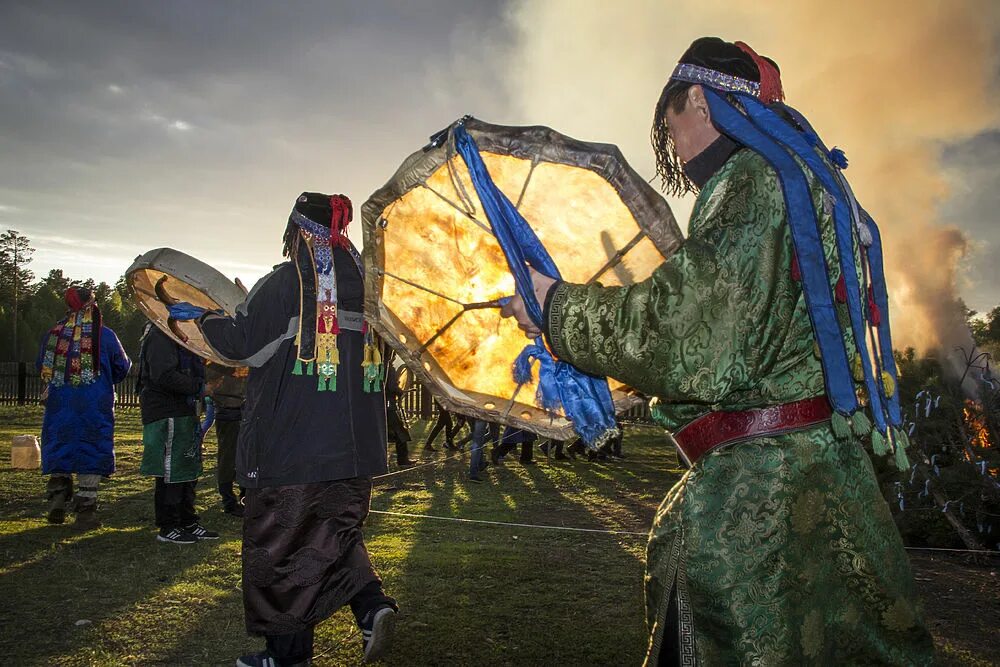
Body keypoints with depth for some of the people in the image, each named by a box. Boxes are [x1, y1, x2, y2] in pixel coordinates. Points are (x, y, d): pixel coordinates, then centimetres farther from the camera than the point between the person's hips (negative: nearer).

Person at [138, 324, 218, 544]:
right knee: (171, 471, -3)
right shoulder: (161, 335, -14)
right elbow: (164, 376, -24)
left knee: (188, 470, 15)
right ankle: (168, 528, 8)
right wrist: (198, 386, -18)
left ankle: (188, 523, 24)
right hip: (168, 415, -10)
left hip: (183, 413, 10)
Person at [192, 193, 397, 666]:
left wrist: (208, 319, 16)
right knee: (335, 531, 21)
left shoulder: (283, 283, -9)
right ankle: (372, 604, 1)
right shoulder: (364, 280, 6)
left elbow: (239, 344, -5)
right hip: (353, 444, 6)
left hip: (290, 444, -5)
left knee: (278, 542, 9)